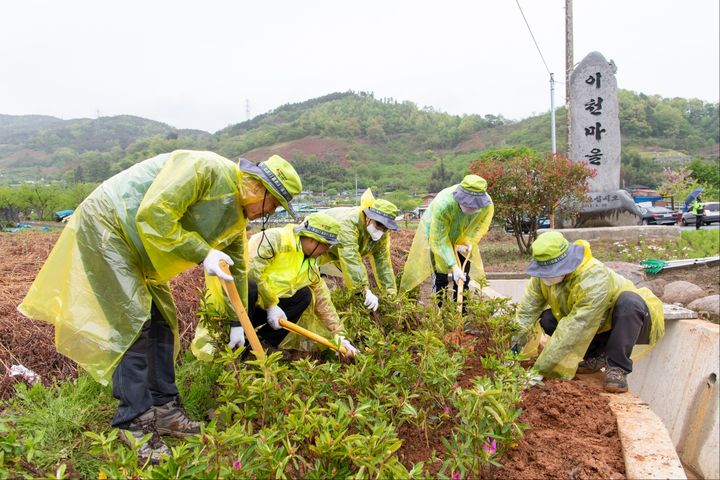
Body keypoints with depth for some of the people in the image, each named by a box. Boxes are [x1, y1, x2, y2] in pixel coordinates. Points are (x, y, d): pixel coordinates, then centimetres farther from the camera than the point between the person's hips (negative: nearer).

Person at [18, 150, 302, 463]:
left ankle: (164, 410, 16)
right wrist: (202, 253, -28)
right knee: (134, 323, -13)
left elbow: (237, 269, 12)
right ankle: (134, 422, -3)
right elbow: (153, 214, -32)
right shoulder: (205, 168, -26)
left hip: (138, 251, 9)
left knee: (162, 322, 6)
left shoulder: (236, 217, 2)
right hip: (105, 225, -9)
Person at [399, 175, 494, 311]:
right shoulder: (443, 204, -43)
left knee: (463, 277, 5)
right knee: (441, 278, -8)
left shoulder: (487, 205, -31)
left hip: (461, 237, 4)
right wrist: (454, 266, -41)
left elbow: (479, 228, -8)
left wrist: (468, 242, -26)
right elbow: (440, 240, -36)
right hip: (436, 233, -4)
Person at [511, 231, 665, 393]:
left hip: (630, 318, -6)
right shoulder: (545, 274, -17)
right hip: (599, 327, 6)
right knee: (547, 319, -14)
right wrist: (514, 344, -25)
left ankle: (617, 367, -24)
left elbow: (576, 328, -41)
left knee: (629, 301, -38)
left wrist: (542, 368, -39)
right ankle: (597, 355, 2)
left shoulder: (593, 278, -38)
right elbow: (528, 308, -15)